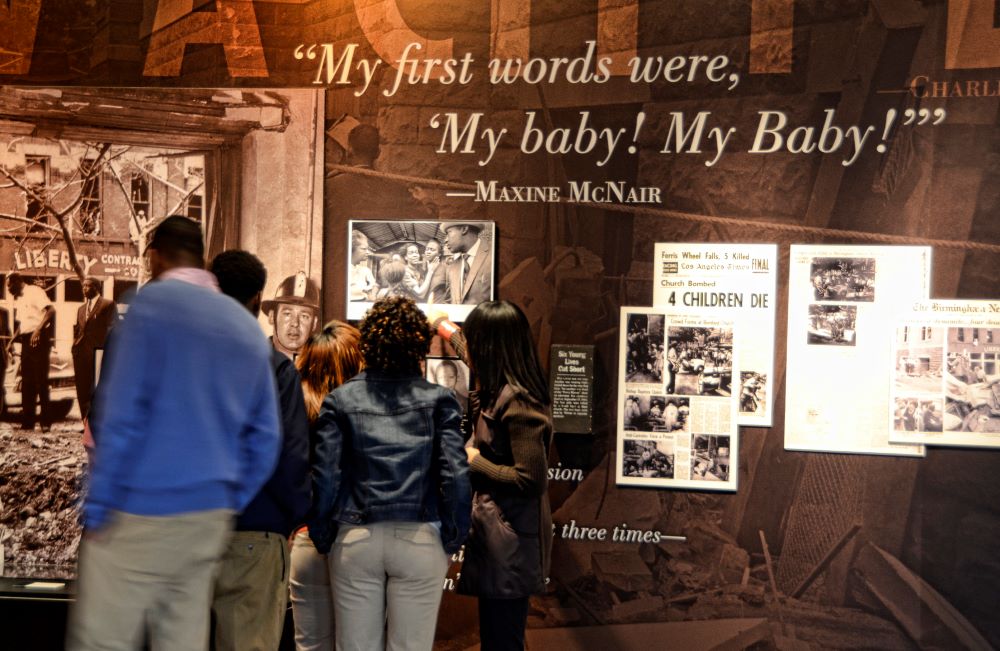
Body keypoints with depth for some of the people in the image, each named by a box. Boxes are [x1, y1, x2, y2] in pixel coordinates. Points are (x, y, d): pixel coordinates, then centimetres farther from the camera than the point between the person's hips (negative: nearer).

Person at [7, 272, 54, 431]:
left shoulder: (34, 291, -8)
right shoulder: (18, 300, 18)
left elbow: (51, 310, -21)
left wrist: (38, 329, -28)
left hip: (39, 339, -8)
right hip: (26, 340, 8)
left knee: (40, 380, -7)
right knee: (27, 381, 8)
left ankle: (45, 421, -3)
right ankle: (27, 421, 13)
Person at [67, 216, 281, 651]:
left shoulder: (152, 303, -6)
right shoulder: (248, 326, 11)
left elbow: (121, 414, -13)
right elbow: (264, 438, 11)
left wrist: (98, 506, -6)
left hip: (142, 514, -6)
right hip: (211, 518, 6)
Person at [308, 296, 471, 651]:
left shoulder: (340, 399, 1)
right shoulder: (438, 399, -2)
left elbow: (324, 476, -3)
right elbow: (455, 474, -8)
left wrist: (322, 540, 7)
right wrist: (452, 540, 2)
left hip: (355, 539, 1)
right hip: (420, 540, -1)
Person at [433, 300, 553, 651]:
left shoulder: (516, 401, -20)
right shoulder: (504, 389, 8)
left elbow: (531, 479, -23)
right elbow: (478, 361, 33)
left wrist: (473, 461, -12)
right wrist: (449, 332, 46)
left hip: (510, 542, -10)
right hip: (499, 534, 10)